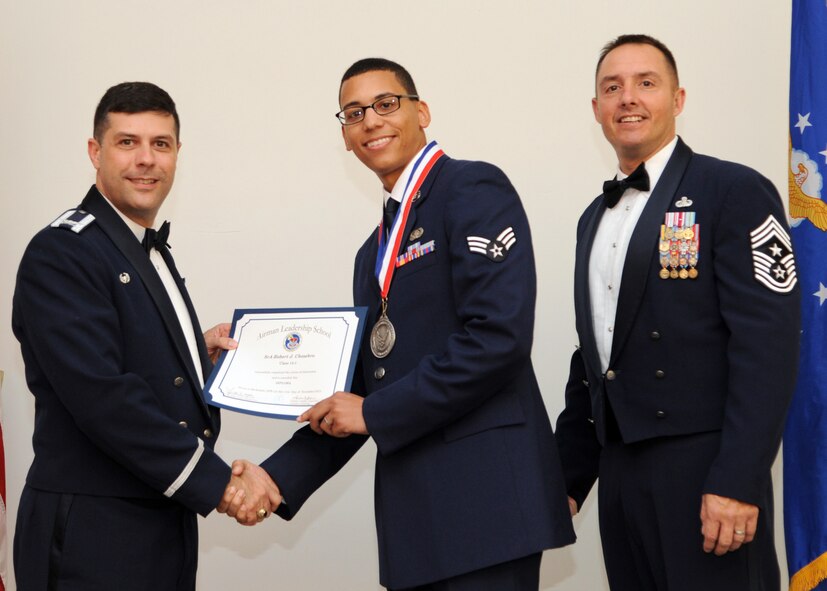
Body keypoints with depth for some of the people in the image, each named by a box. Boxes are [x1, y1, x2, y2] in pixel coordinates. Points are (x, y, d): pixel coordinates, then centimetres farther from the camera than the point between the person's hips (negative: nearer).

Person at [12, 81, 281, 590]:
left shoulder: (151, 253, 15)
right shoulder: (61, 253, -13)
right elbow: (100, 396, -22)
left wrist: (200, 352, 3)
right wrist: (218, 482, -20)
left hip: (165, 526, 8)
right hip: (92, 541, -8)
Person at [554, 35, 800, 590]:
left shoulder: (736, 192, -6)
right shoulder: (596, 218, 17)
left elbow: (767, 346, -14)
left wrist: (737, 482, -20)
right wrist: (570, 478, 17)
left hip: (703, 470, -6)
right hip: (620, 476, 7)